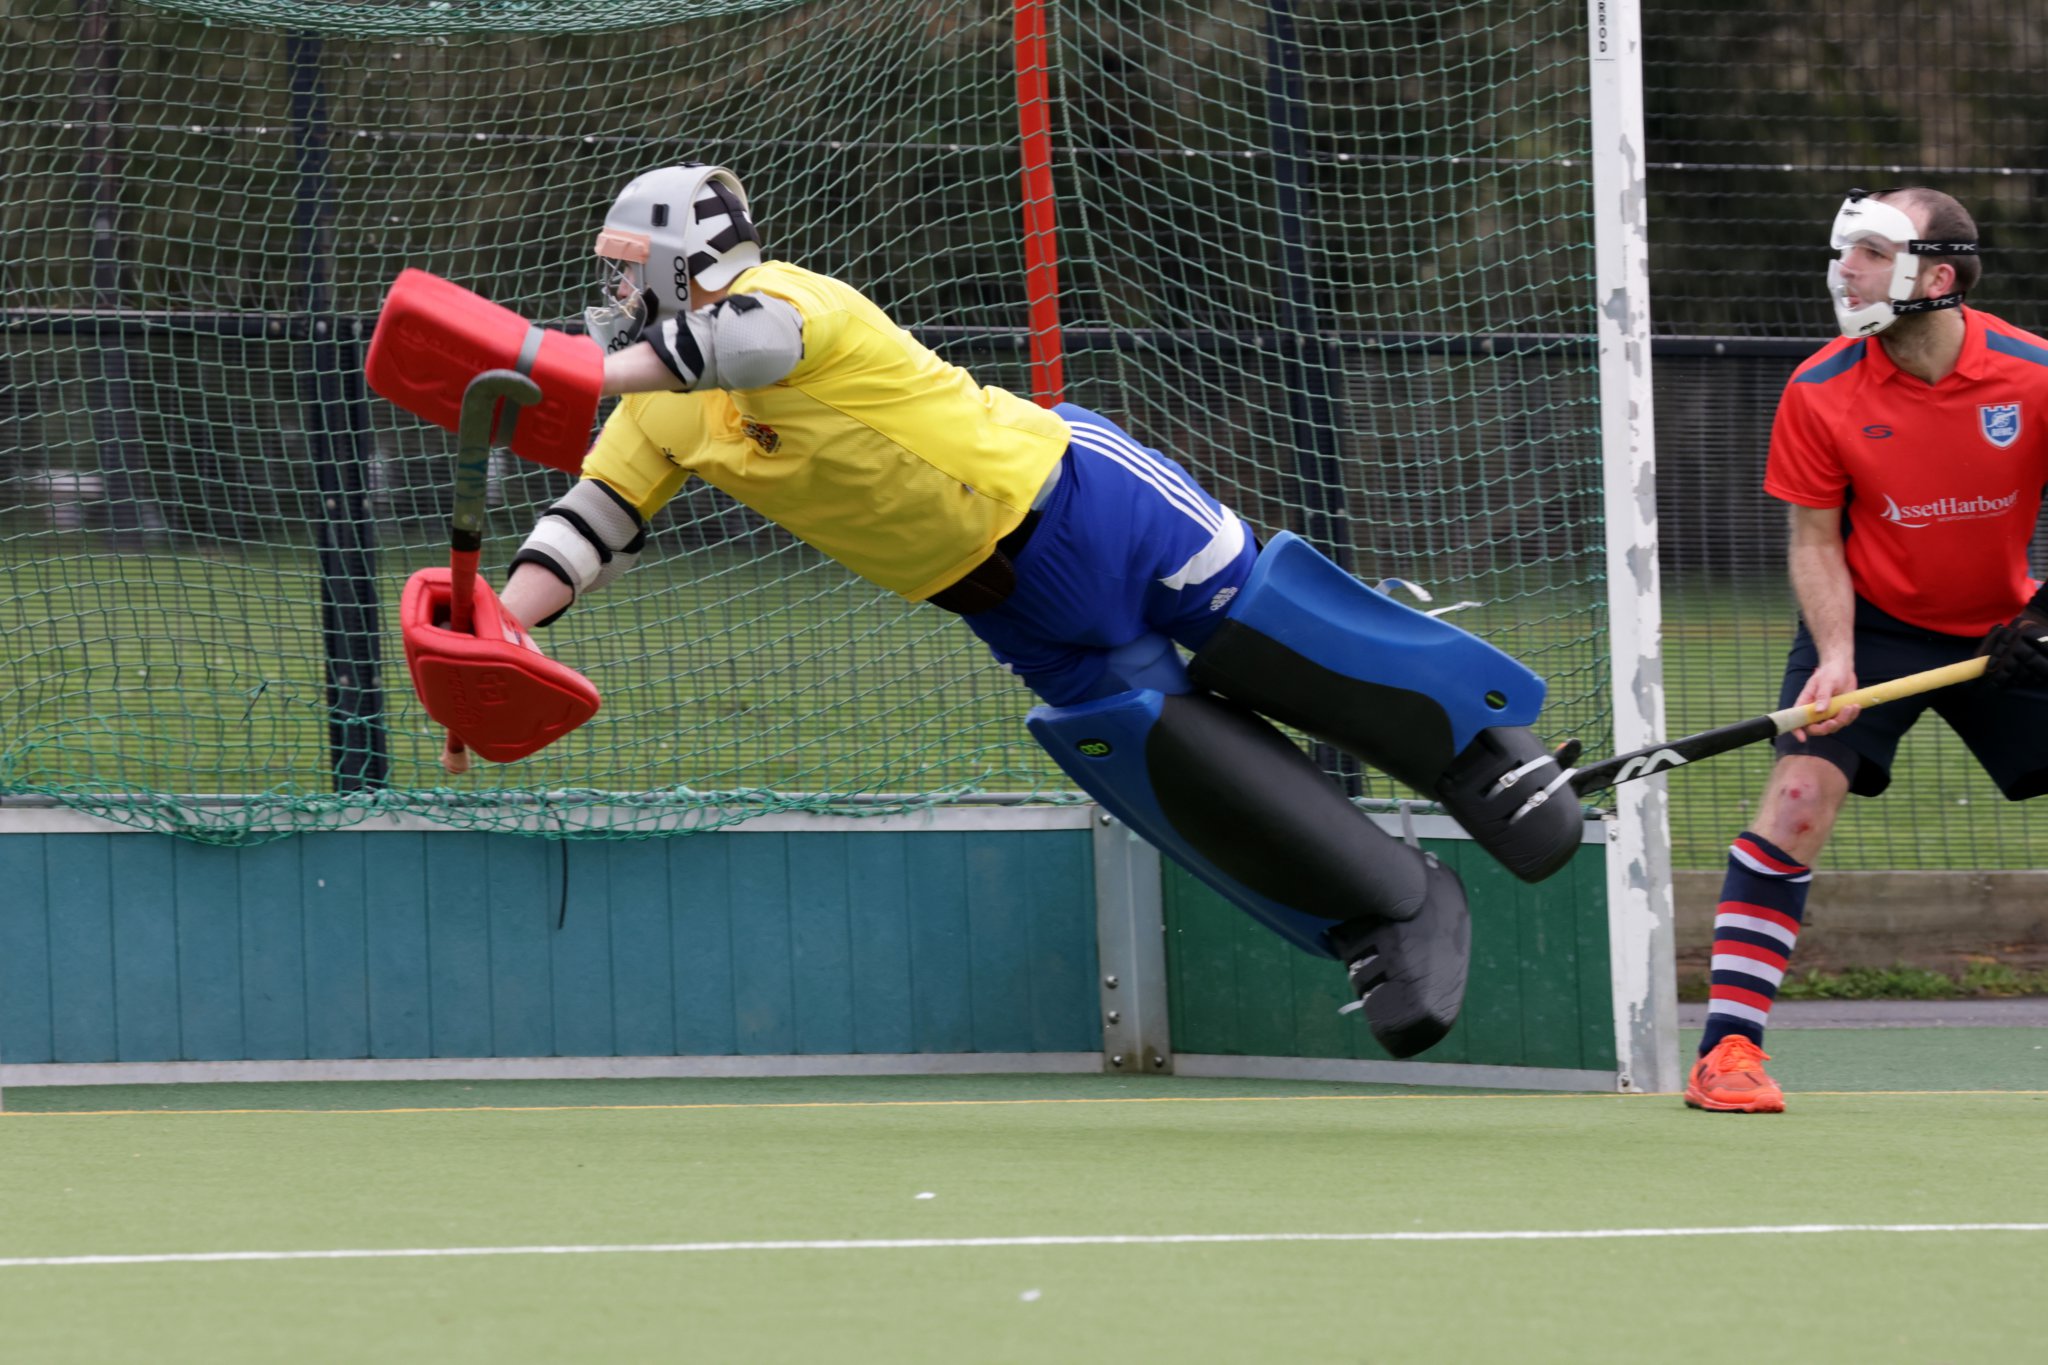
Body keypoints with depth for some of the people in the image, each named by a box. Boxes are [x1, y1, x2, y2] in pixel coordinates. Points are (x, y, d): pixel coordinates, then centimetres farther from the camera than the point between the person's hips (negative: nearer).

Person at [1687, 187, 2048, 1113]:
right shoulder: (1820, 393, -15)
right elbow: (1815, 541, -8)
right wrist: (1835, 656, -22)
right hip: (1873, 621, -1)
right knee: (1799, 794, -20)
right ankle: (1727, 1051, -19)